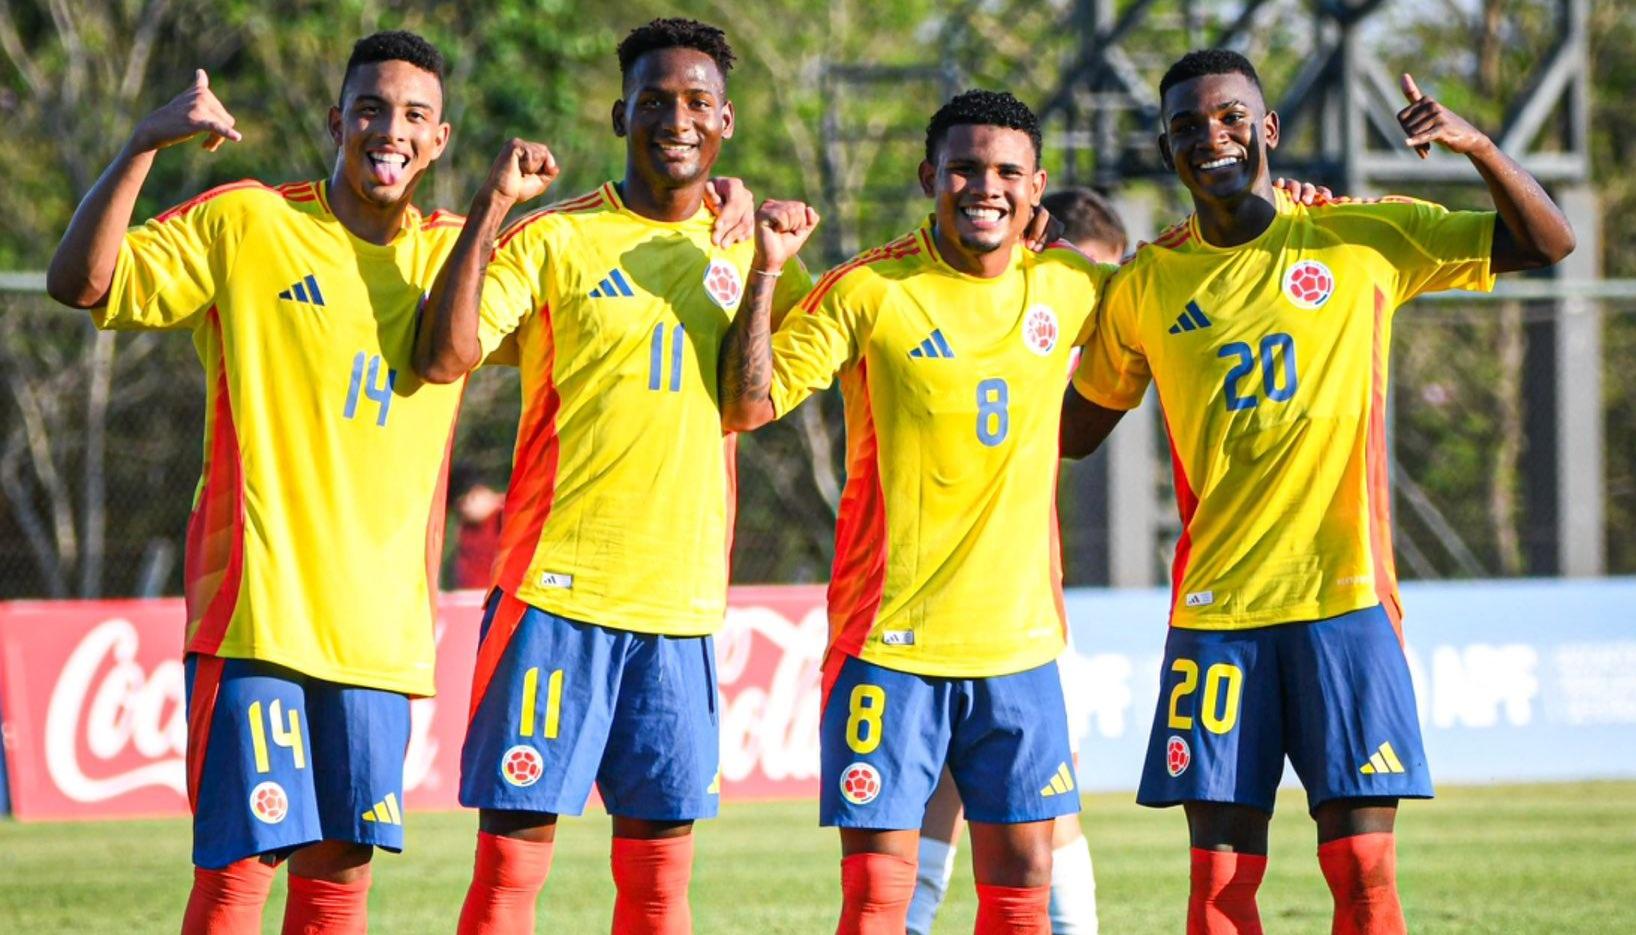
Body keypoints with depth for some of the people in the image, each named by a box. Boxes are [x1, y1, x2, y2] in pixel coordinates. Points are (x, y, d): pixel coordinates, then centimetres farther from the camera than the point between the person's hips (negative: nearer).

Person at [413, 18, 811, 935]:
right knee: (513, 854, -6)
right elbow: (446, 357, -14)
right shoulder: (555, 239, -1)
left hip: (683, 607, 4)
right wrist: (492, 205, -18)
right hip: (558, 591, -4)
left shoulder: (745, 248, 11)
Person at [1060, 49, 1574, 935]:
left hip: (1346, 599, -1)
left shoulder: (1364, 238, 3)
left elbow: (1546, 244, 5)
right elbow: (1075, 430, 18)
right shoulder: (1147, 285, 8)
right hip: (1215, 612, 1)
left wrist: (1477, 145, -12)